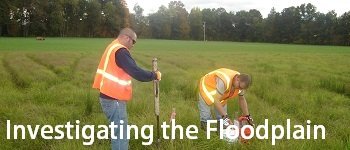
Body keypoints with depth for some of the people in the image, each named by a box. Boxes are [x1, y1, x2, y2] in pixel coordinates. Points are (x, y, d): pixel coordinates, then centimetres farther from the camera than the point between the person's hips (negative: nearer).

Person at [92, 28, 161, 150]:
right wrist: (155, 75, -11)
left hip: (109, 97, 10)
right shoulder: (120, 51, -18)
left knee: (119, 133, 20)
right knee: (121, 135, -4)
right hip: (114, 100, -10)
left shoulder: (113, 47, 14)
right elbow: (136, 73, -25)